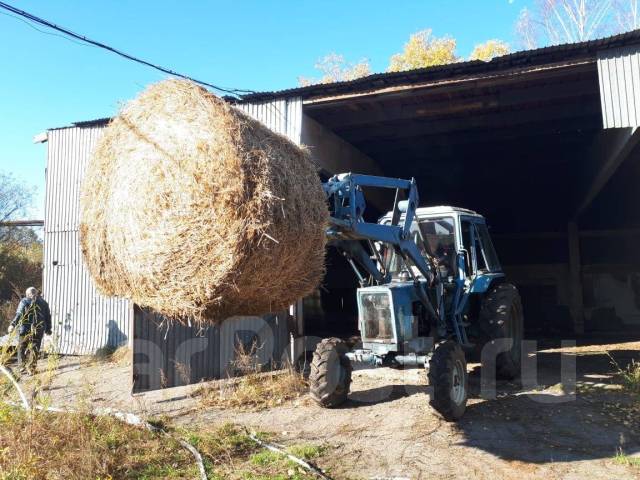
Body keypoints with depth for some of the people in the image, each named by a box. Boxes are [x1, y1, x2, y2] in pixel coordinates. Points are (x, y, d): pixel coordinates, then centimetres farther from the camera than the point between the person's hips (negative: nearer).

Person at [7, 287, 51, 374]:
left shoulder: (24, 301, 0)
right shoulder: (44, 302, 10)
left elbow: (19, 314, -14)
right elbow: (48, 317, 12)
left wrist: (13, 324, -16)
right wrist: (48, 329, 18)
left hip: (25, 329, -2)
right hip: (38, 330, 3)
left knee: (22, 347, 14)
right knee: (34, 349, 7)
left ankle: (22, 365, 16)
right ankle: (31, 369, 7)